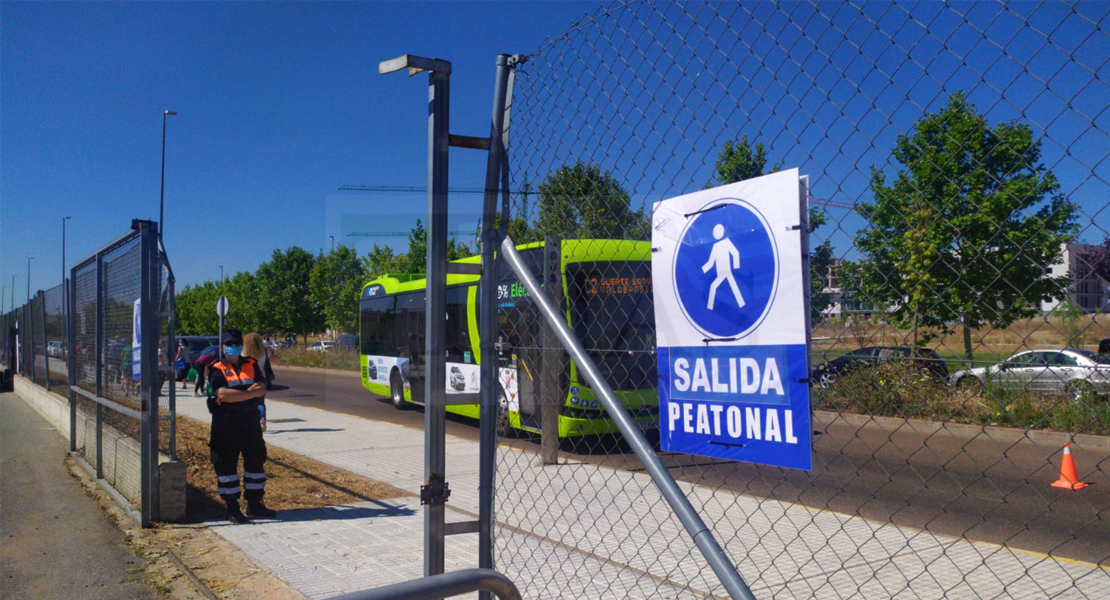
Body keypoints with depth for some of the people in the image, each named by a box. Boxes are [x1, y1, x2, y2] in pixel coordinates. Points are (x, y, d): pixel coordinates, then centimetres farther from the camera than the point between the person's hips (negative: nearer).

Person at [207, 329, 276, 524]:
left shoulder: (251, 365, 9)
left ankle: (254, 504, 21)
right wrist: (251, 393, -19)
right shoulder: (217, 369, -4)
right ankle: (232, 508, 10)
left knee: (256, 460, 9)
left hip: (250, 420, 5)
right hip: (226, 422, -4)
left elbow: (261, 389, -6)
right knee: (226, 464, 1)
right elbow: (222, 394, -20)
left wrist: (234, 395, -17)